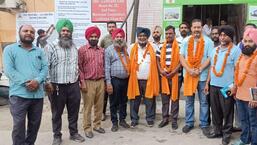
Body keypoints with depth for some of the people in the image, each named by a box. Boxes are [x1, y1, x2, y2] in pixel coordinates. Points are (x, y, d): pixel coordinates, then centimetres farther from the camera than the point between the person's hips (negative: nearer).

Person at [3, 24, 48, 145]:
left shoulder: (39, 51, 16)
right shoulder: (10, 49, 4)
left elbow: (45, 68, 5)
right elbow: (8, 70, -8)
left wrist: (37, 81, -16)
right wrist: (26, 83, -18)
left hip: (38, 94, 4)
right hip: (19, 94, -4)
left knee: (35, 123, 13)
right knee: (18, 124, -3)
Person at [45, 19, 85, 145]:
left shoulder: (74, 47, 11)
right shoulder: (51, 46, -6)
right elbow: (46, 66, -10)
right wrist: (48, 82, -17)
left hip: (73, 85, 4)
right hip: (57, 86, -4)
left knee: (74, 111, 14)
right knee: (57, 113, 9)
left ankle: (74, 133, 30)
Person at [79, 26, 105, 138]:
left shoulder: (102, 50, 10)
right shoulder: (82, 50, -3)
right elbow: (79, 67, -6)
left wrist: (105, 80, 9)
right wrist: (82, 82, -11)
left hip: (101, 82, 4)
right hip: (88, 82, -4)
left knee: (99, 105, 11)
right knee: (88, 106, 2)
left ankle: (97, 125, 25)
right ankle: (87, 128, 13)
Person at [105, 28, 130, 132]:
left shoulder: (126, 49, 12)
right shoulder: (109, 50, -3)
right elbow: (107, 68, -8)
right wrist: (108, 83, -13)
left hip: (126, 79, 5)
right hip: (115, 80, -4)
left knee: (124, 101, 14)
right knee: (114, 103, 5)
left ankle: (122, 120, 27)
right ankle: (114, 122, 16)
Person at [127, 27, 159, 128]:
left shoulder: (153, 48, 3)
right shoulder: (132, 48, 4)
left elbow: (157, 62, 7)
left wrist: (154, 77, -1)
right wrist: (129, 73, -1)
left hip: (149, 80, 0)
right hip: (135, 80, 1)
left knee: (150, 101, 7)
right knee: (134, 101, 6)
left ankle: (150, 118, 21)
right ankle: (134, 119, 18)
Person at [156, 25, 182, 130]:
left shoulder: (179, 45, -5)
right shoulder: (161, 46, 9)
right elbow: (158, 59, 12)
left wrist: (173, 72, -14)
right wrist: (161, 70, -4)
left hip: (176, 75, -4)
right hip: (164, 75, 4)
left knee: (175, 97, 4)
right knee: (164, 97, 9)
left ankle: (174, 120, 13)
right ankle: (165, 118, 20)